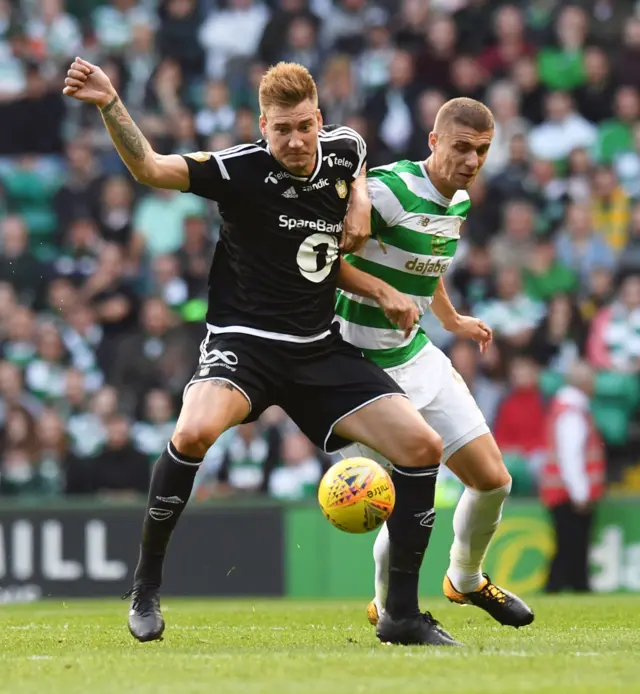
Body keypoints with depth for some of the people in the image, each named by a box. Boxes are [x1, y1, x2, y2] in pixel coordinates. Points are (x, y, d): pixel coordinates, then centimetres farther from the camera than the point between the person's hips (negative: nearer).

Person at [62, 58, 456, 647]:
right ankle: (147, 586, -16)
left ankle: (404, 615, 6)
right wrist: (109, 105, -44)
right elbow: (151, 168, -28)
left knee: (422, 447, -5)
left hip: (322, 350, 6)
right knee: (195, 432, -35)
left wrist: (360, 199, 7)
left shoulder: (344, 149, 1)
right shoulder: (241, 171, -15)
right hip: (244, 342, -6)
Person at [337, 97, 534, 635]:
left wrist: (451, 320, 33)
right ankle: (388, 611, 18)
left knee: (493, 479, 6)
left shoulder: (459, 204, 7)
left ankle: (467, 580, 35)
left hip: (416, 355, 8)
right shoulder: (388, 189, -21)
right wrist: (382, 293, -28)